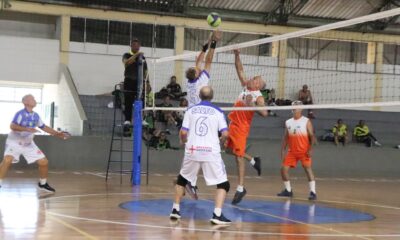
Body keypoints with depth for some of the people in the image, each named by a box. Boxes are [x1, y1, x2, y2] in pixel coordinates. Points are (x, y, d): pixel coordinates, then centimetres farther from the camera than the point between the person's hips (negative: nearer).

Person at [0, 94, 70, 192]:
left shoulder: (36, 116, 2)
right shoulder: (20, 114, -19)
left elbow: (44, 127, 17)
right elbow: (12, 126, -33)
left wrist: (57, 134, 13)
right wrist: (26, 129, -45)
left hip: (28, 144, 6)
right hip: (14, 142, -6)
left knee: (44, 161, 2)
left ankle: (43, 183, 24)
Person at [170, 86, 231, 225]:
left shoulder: (191, 110, 7)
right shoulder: (217, 112, 4)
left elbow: (183, 132, 0)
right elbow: (225, 134, -4)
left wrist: (184, 141, 22)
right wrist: (220, 142, 17)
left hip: (192, 151, 3)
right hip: (211, 151, -2)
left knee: (182, 179, 25)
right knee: (223, 184, 6)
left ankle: (175, 210, 26)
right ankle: (217, 214, -9)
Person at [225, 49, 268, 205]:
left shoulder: (258, 97, -10)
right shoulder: (245, 88, 11)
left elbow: (264, 113, -22)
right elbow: (240, 70, 14)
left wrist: (251, 105, -26)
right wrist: (237, 55, 6)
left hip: (241, 127, -8)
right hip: (232, 123, 8)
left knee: (238, 155, -8)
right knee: (229, 150, 17)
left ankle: (240, 188, -4)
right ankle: (253, 161, 36)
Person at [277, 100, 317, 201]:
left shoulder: (306, 121, -3)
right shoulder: (288, 122, 11)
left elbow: (311, 136, -7)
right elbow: (285, 138, 15)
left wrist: (310, 149, -17)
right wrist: (283, 150, 8)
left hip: (304, 151, -5)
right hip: (292, 151, 5)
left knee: (308, 169, -14)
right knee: (284, 169, 2)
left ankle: (313, 192, -14)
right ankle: (288, 190, 17)